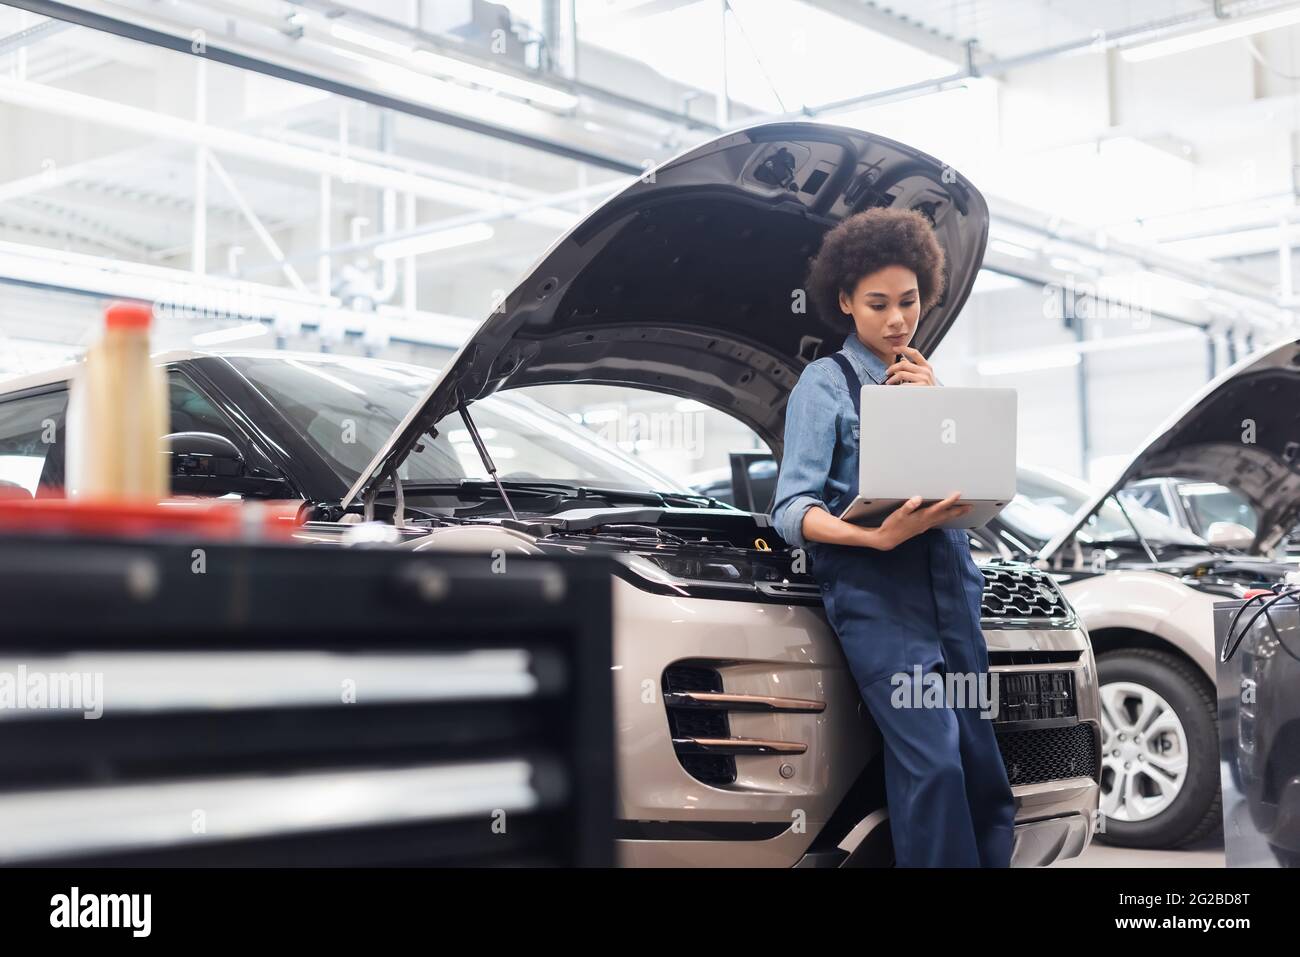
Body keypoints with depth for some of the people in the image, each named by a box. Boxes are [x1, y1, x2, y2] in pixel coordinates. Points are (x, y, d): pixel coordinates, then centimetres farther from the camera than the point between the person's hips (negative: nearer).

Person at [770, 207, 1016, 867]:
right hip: (874, 590, -5)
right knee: (933, 764, -17)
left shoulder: (928, 381, 21)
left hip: (950, 581, 6)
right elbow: (792, 508, -6)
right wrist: (879, 536, -23)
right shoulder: (826, 382, 5)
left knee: (982, 768, 2)